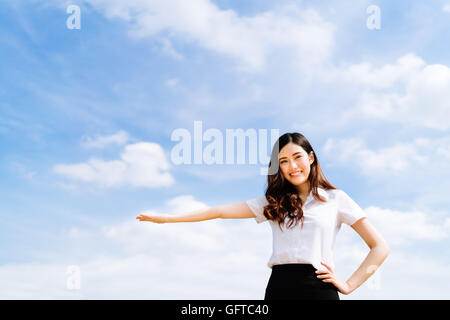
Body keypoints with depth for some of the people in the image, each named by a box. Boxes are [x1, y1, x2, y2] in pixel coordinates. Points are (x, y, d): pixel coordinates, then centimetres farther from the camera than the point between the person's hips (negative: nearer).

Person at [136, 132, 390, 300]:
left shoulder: (335, 199, 7)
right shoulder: (273, 202, 16)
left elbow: (380, 247, 7)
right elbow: (221, 211, 13)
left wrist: (348, 285, -1)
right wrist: (168, 218, 8)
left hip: (319, 288, -2)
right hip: (278, 288, 3)